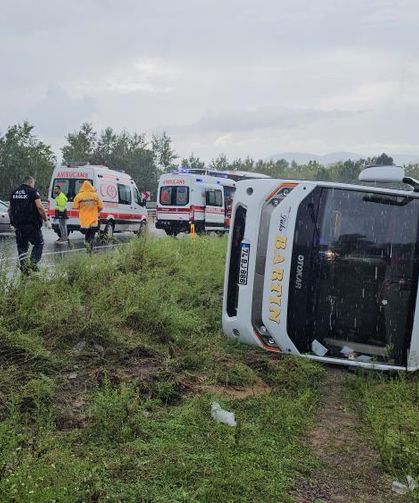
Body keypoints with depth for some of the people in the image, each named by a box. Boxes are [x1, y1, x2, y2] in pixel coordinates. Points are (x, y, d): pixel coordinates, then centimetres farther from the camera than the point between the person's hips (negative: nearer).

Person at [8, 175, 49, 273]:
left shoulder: (14, 193, 13)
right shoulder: (33, 192, -5)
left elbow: (10, 209, 16)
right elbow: (40, 208, -13)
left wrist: (13, 222, 25)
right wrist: (46, 220, -6)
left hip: (18, 225, 6)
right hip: (31, 225, -5)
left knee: (22, 246, 12)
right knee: (39, 243, 7)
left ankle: (23, 265, 7)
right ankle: (33, 263, -4)